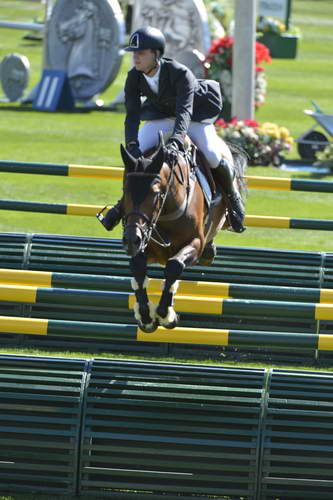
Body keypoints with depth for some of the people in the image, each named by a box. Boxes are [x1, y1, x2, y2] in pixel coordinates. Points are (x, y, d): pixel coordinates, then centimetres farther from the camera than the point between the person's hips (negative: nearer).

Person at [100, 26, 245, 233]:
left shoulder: (181, 73, -36)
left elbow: (184, 111, -46)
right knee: (135, 153, -13)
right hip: (161, 113, 4)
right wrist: (132, 144, -44)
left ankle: (233, 197, 8)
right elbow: (132, 115, -26)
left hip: (196, 114, -4)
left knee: (214, 156, -20)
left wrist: (176, 141, -63)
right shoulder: (134, 78, -22)